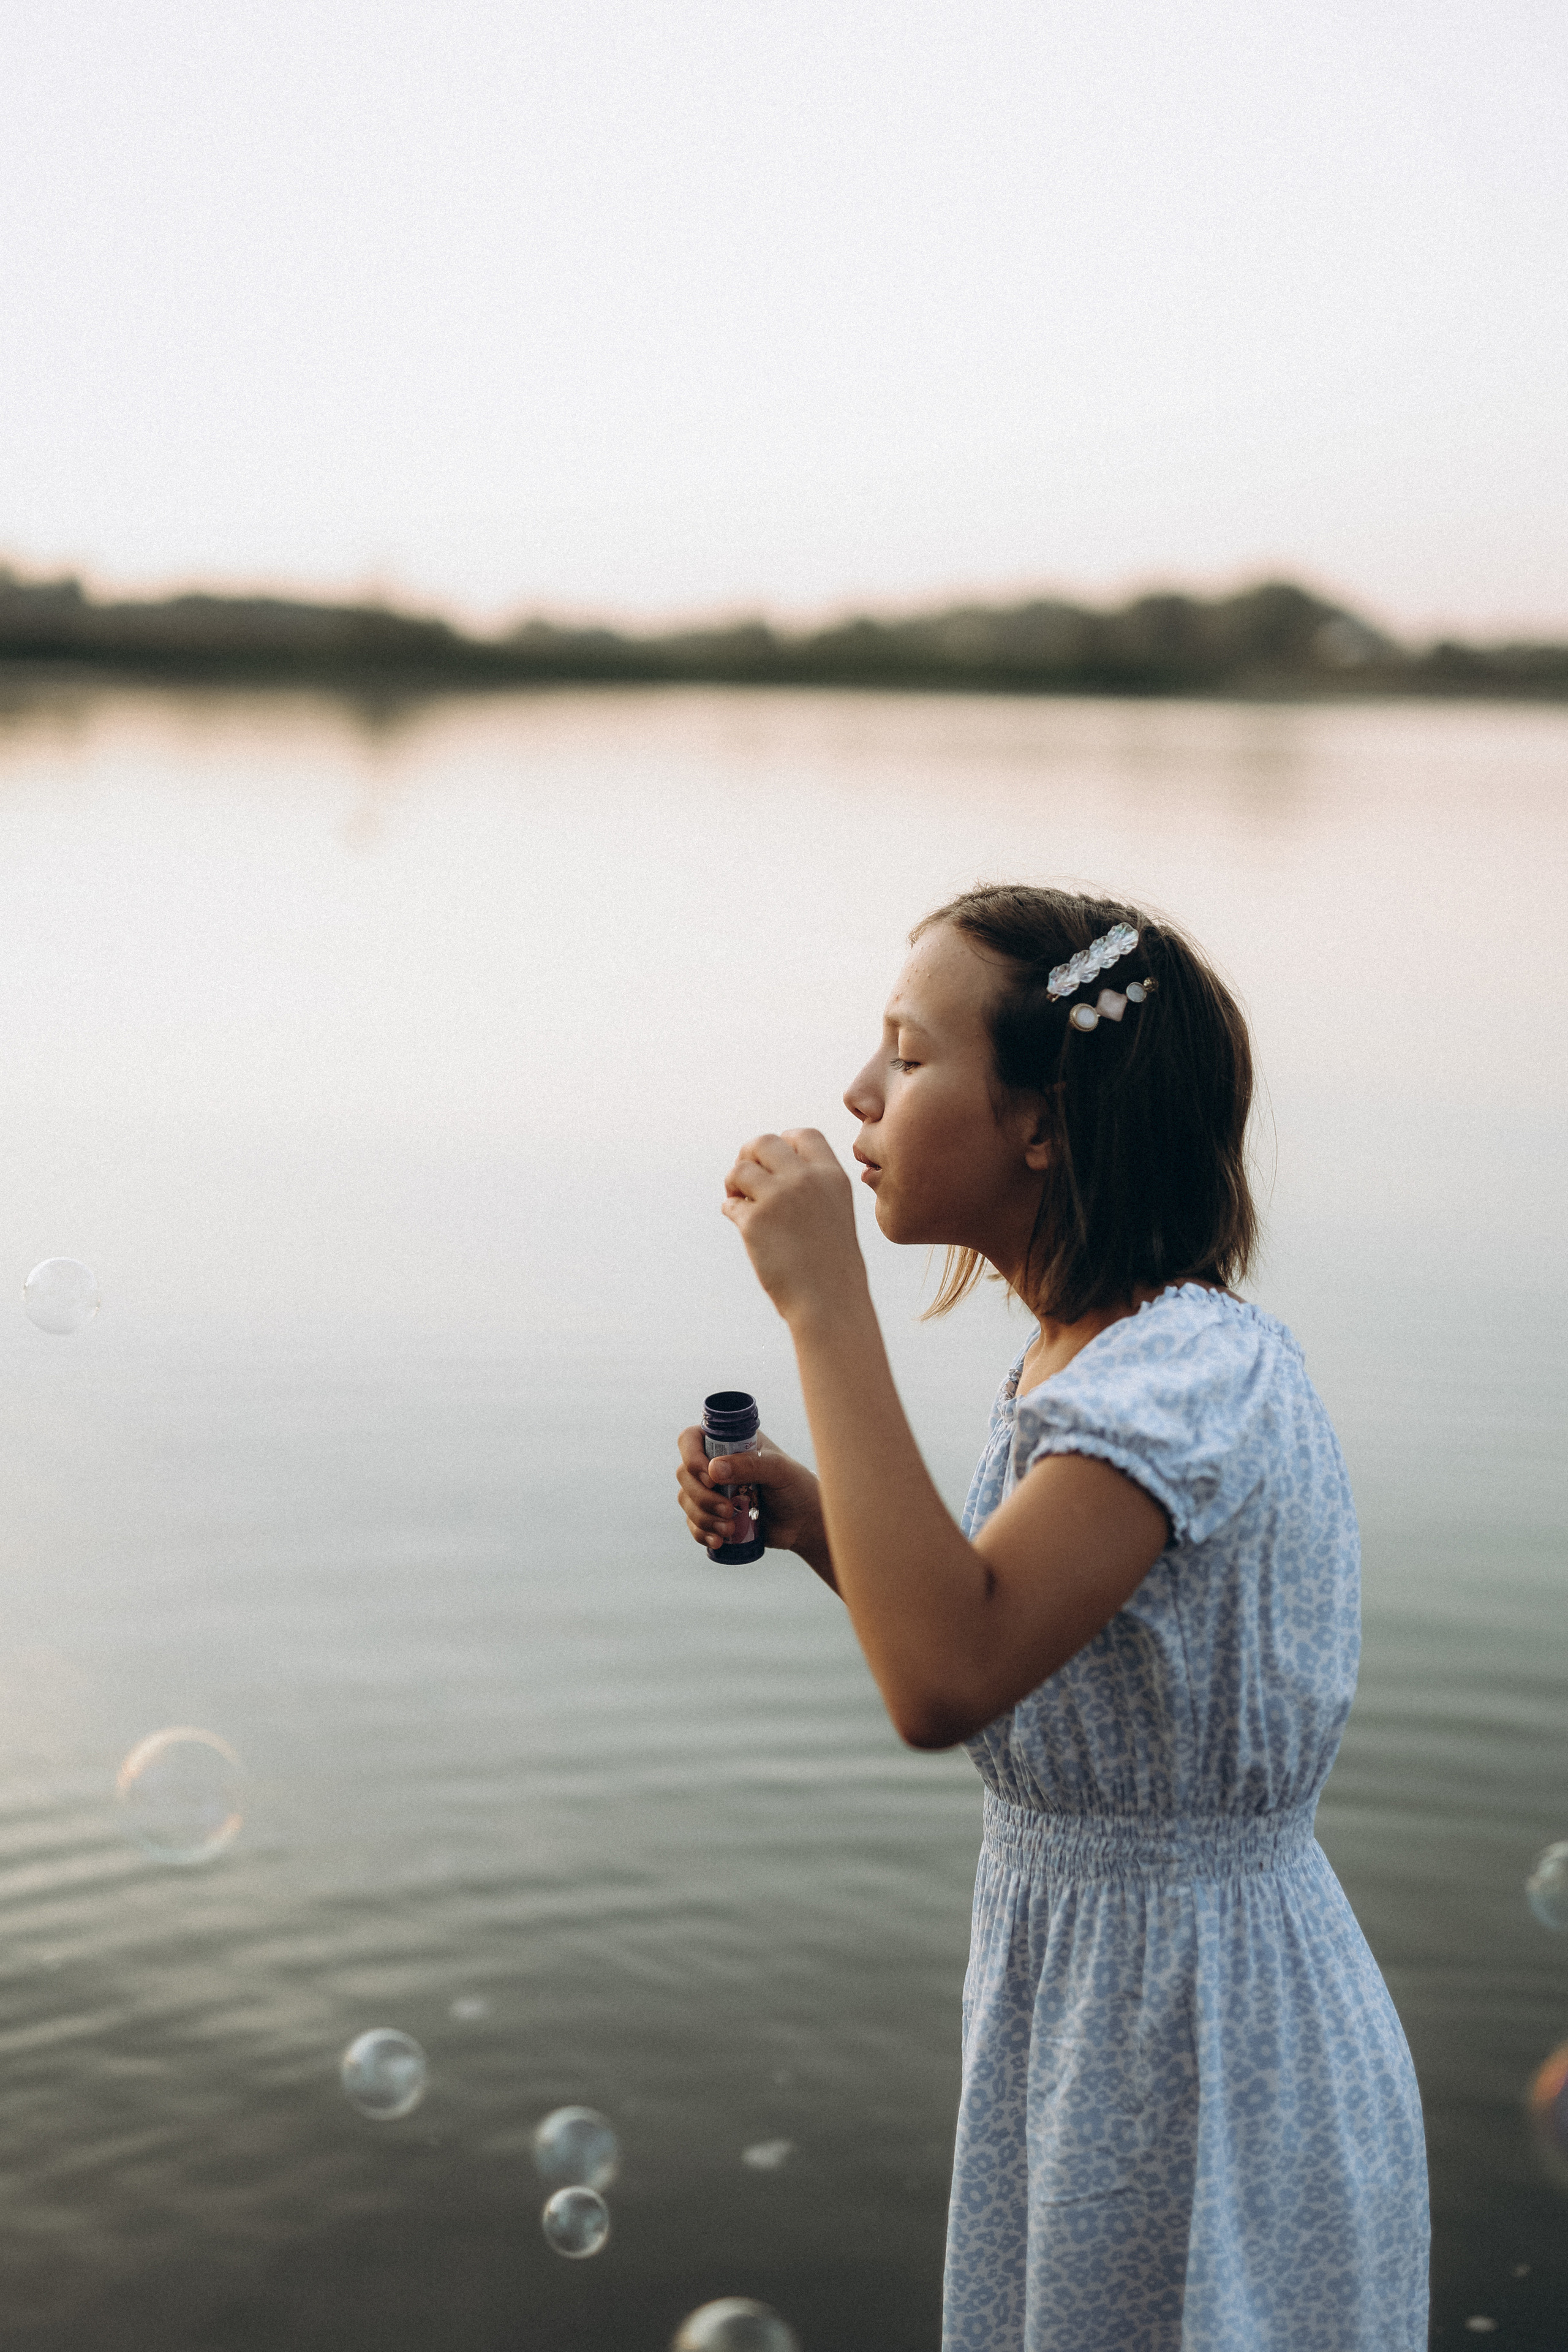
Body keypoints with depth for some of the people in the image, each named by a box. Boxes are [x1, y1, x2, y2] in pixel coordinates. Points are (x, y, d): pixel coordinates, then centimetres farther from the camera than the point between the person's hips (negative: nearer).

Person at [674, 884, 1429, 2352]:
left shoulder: (1195, 1373, -25)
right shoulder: (1074, 1362, 4)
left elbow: (945, 1684, -38)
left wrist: (825, 1305, -33)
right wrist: (823, 1528, -1)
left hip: (1199, 2039, -9)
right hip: (1075, 1996, 9)